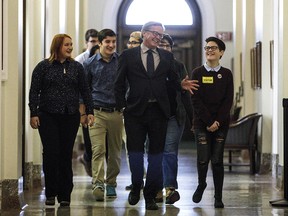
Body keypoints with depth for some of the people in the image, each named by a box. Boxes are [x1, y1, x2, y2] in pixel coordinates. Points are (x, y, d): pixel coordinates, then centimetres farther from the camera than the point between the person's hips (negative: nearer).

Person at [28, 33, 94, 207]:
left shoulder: (76, 67, 8)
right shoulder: (43, 67, 2)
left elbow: (85, 90, 10)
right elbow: (34, 91, 2)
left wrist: (90, 111, 3)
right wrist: (33, 113, -6)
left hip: (70, 116, 2)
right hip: (48, 116, -2)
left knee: (66, 155, 3)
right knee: (51, 153, -6)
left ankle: (65, 195, 10)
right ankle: (51, 193, 6)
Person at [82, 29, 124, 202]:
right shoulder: (90, 63, 4)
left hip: (116, 113, 2)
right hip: (97, 113, -2)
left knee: (115, 151, 7)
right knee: (98, 149, -13)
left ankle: (111, 183, 19)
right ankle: (98, 184, -20)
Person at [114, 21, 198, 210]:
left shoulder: (167, 57, 12)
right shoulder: (128, 55, 4)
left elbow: (173, 79, 8)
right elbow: (120, 84, 5)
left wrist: (182, 84, -14)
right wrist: (122, 106, -2)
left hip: (159, 111, 2)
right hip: (135, 110, -2)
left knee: (156, 152, 4)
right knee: (135, 150, -2)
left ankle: (150, 195, 14)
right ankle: (136, 187, 22)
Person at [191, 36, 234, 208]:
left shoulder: (226, 74, 6)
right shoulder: (198, 73, 2)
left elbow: (228, 101, 1)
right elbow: (196, 100, -3)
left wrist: (218, 121, -10)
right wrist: (209, 121, -10)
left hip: (221, 123, 1)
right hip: (202, 123, -1)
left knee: (217, 160, 0)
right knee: (203, 158, -5)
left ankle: (218, 198, 6)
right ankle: (201, 185, 24)